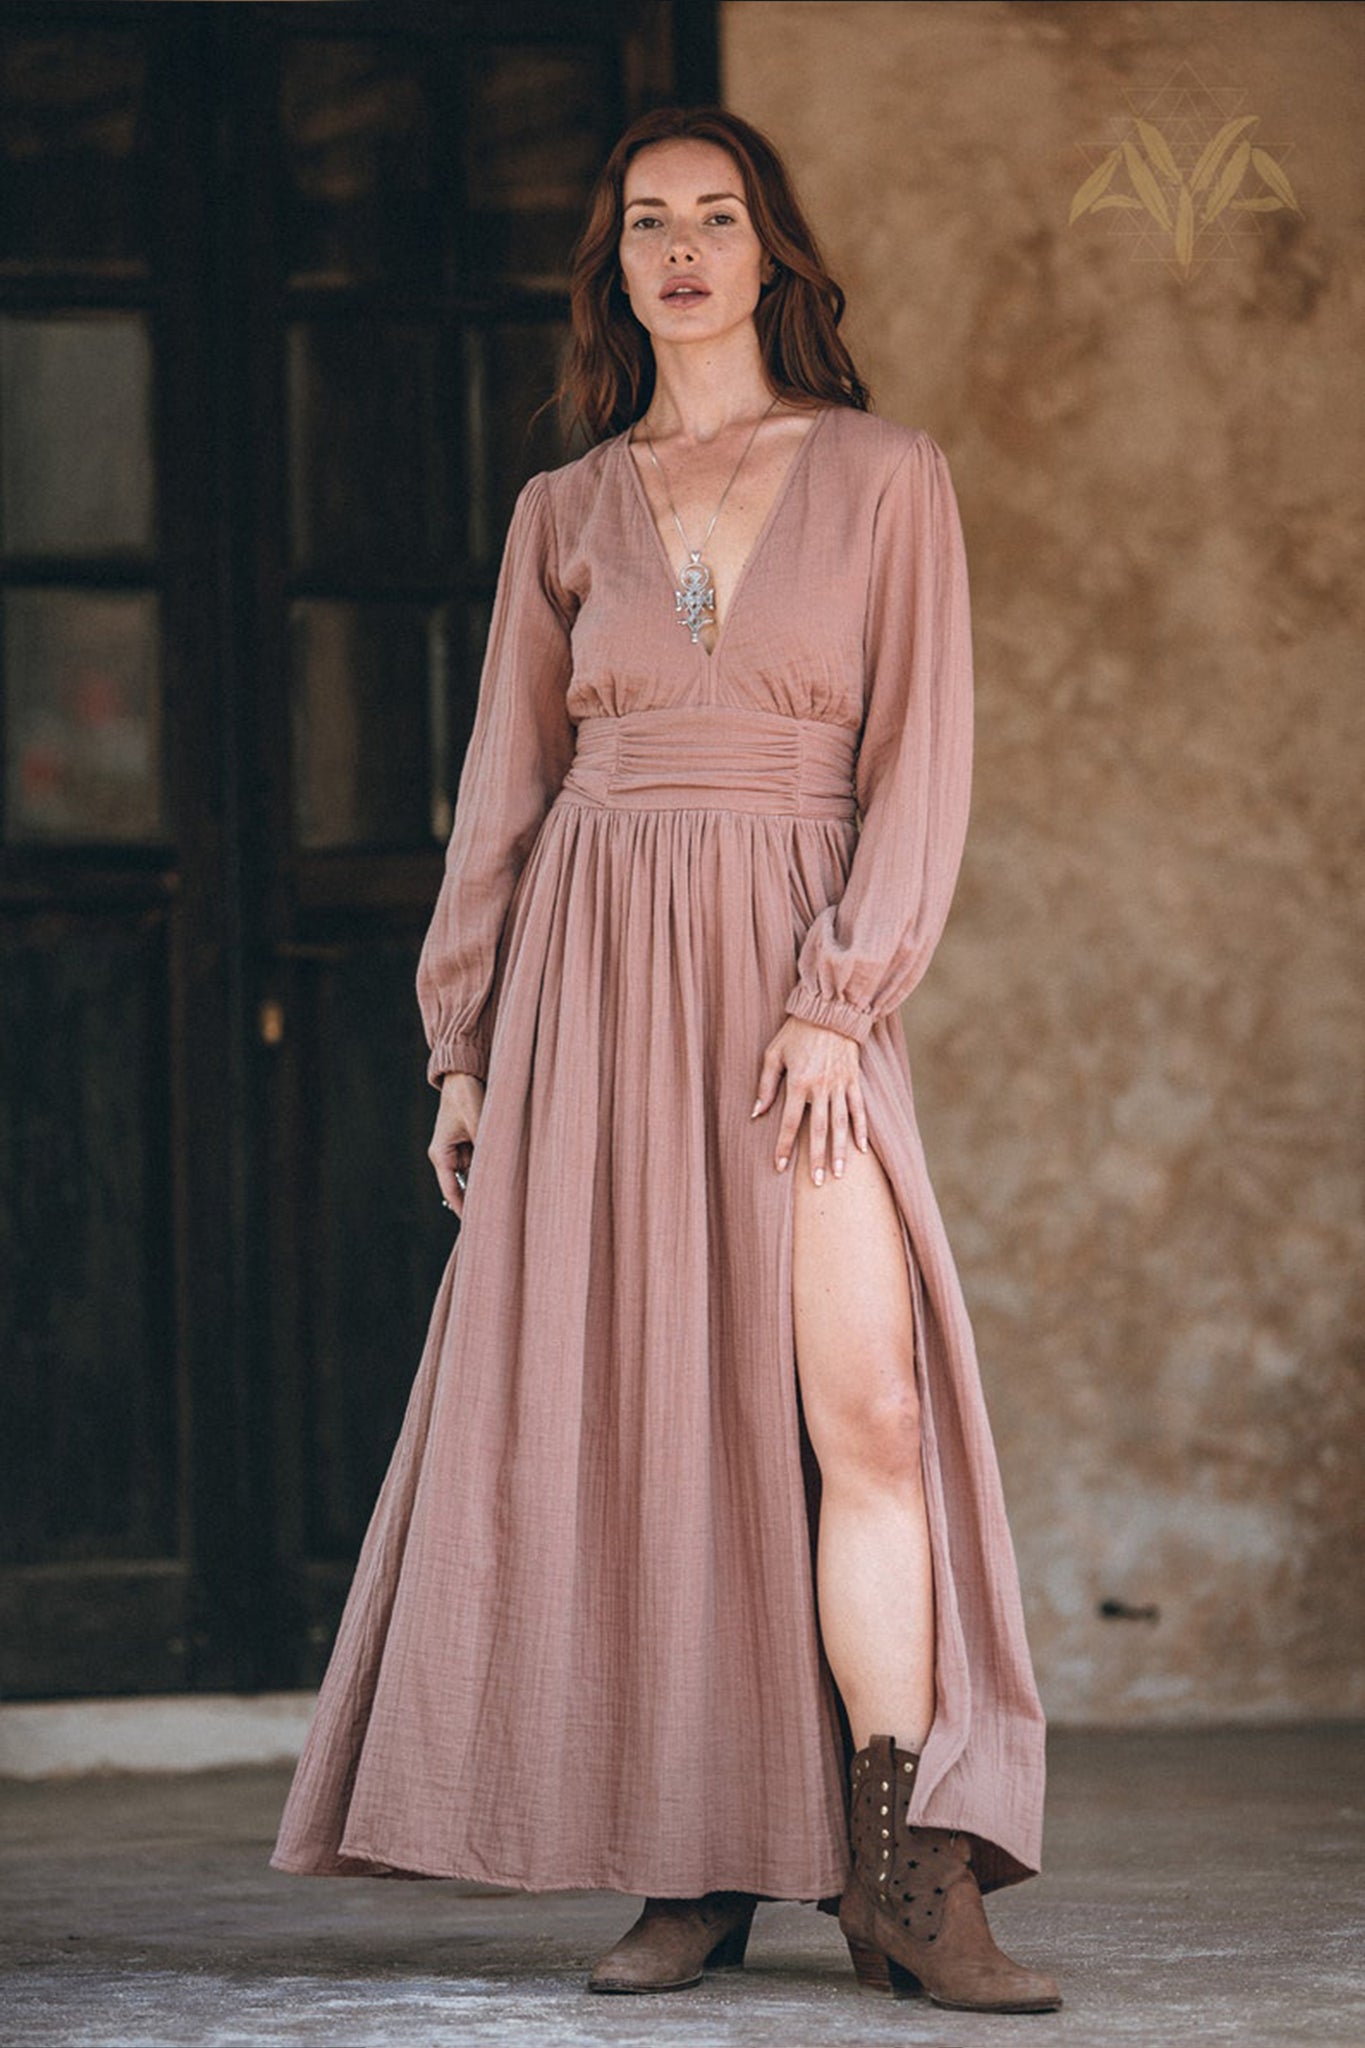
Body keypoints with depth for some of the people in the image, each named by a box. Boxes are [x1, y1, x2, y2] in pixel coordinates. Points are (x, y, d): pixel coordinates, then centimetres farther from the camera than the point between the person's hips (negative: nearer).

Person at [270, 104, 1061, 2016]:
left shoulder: (887, 477, 6)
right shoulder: (565, 515, 13)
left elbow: (919, 761, 0)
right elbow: (506, 786, 15)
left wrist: (838, 999, -11)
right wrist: (467, 1049, 9)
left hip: (799, 982, -2)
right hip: (592, 975, 2)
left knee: (864, 1400, -15)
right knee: (637, 1418, -2)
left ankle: (906, 1879, -15)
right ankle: (690, 1875, 3)